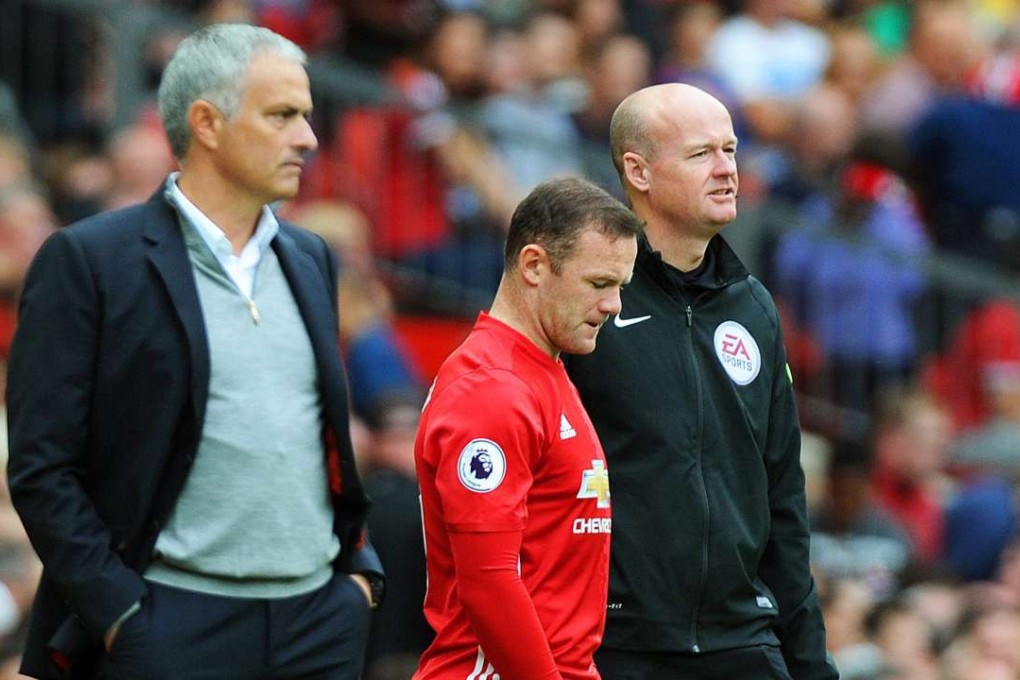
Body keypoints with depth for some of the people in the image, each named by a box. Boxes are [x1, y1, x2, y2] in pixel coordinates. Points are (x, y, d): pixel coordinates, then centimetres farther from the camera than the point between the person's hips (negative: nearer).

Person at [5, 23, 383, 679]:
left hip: (320, 623, 6)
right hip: (175, 623, -5)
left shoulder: (310, 259, 15)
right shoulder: (88, 259, -4)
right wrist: (119, 614, -12)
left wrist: (360, 568, 11)